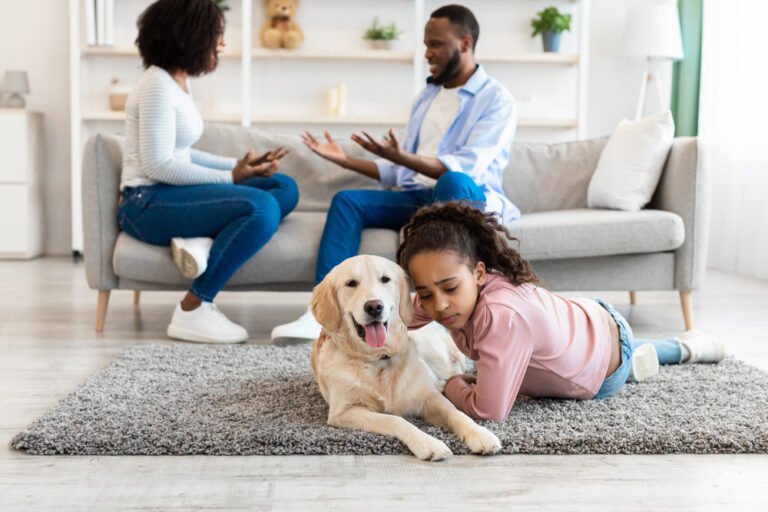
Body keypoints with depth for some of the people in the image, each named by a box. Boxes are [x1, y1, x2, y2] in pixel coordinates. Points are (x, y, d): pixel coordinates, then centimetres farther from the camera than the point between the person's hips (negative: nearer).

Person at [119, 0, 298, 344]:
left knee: (285, 189, 4)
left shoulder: (176, 82, 15)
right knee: (261, 208, -29)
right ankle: (192, 312, -22)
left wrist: (240, 166, 4)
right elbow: (157, 164, -20)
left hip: (170, 194, 10)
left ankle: (203, 242, -17)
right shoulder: (158, 86, -14)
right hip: (149, 204, -10)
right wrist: (230, 177, -15)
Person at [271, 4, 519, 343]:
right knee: (347, 200, -15)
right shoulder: (427, 96, 20)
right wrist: (344, 160, 14)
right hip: (417, 197, 7)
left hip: (468, 199, -6)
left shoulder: (497, 99, -2)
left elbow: (466, 167, -19)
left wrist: (403, 157, -31)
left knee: (453, 182, -39)